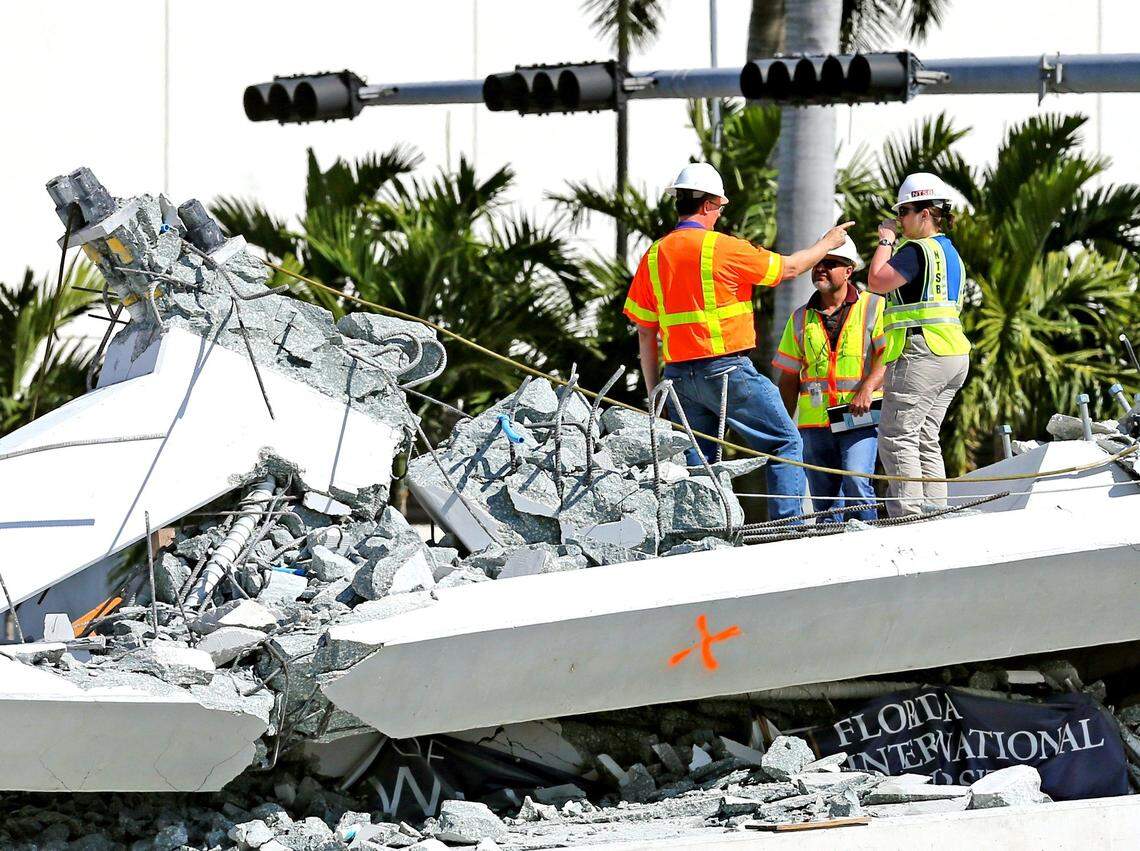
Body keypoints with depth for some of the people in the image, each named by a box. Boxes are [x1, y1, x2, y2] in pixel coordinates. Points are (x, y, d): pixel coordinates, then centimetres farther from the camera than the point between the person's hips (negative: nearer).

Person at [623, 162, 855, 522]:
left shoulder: (654, 256, 7)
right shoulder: (720, 248, -9)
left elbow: (645, 333, 9)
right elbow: (789, 268, 3)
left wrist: (653, 392, 15)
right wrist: (828, 243, 21)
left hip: (679, 374, 6)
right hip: (726, 368, -5)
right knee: (785, 445, 3)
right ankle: (788, 523, -6)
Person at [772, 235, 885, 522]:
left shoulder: (873, 307, 3)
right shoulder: (801, 318, 15)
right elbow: (789, 378, 18)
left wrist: (867, 389, -22)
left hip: (860, 418, -4)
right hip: (814, 422, 4)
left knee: (856, 483, -22)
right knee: (824, 500, 4)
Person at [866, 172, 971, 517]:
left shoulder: (917, 250, -12)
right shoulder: (949, 251, 20)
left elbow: (877, 281, -14)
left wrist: (886, 241, -2)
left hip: (920, 355, -10)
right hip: (952, 355, 10)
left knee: (897, 437, -8)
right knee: (925, 440, 12)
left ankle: (908, 513, -16)